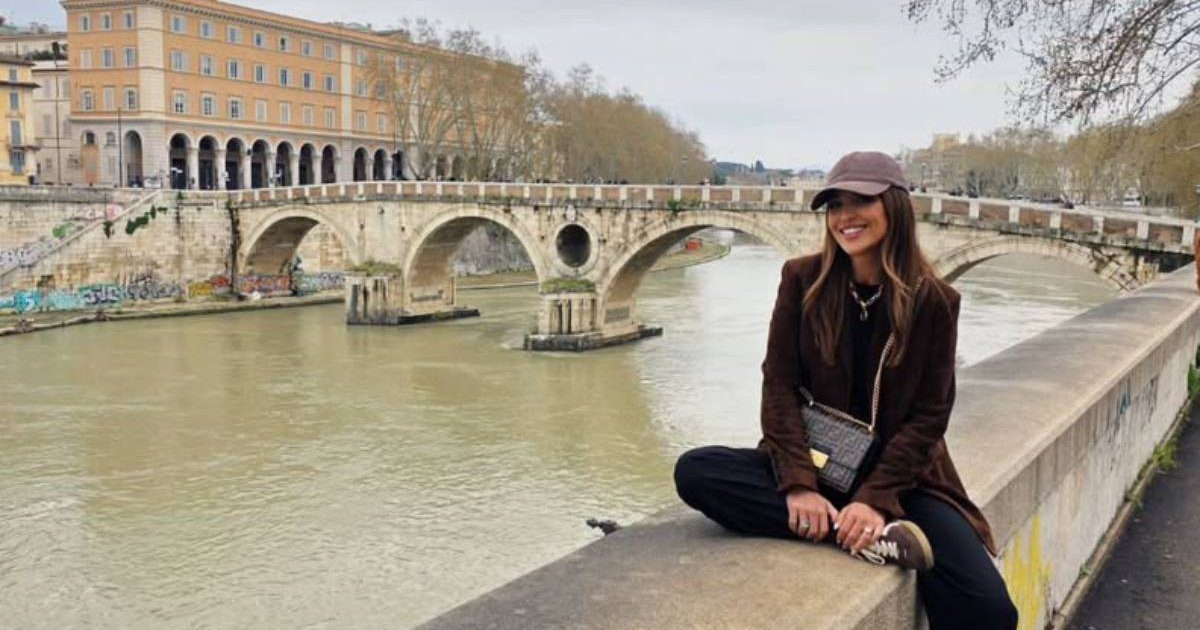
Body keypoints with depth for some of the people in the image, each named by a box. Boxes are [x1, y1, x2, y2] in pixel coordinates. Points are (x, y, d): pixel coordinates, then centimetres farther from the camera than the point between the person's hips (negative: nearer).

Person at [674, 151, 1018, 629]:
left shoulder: (934, 301, -7)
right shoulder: (803, 279, -4)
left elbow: (929, 415, -7)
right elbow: (779, 386, -7)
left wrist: (876, 498, -19)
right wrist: (799, 484, -19)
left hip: (899, 475, -2)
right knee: (694, 471, -28)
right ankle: (877, 538, -27)